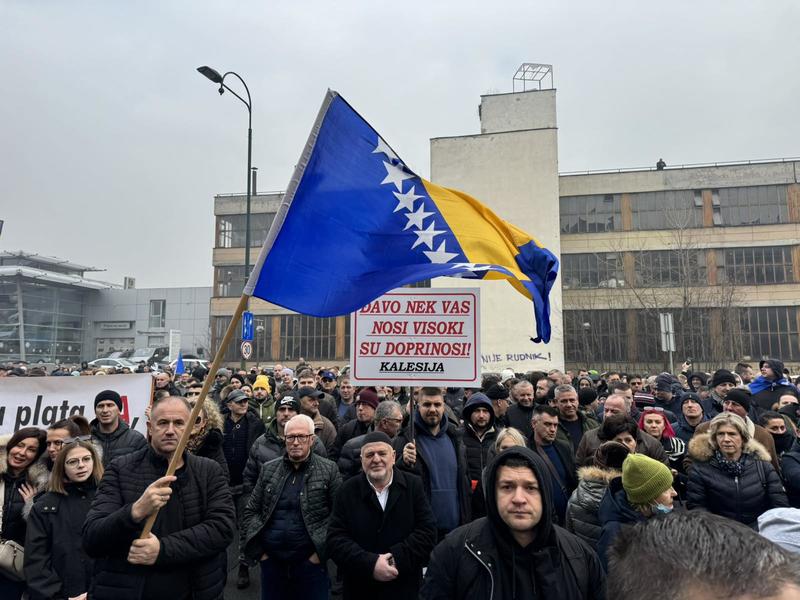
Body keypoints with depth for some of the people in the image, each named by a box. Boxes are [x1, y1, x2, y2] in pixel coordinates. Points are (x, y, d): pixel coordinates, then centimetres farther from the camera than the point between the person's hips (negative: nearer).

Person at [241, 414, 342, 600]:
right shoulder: (268, 469, 5)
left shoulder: (328, 470, -5)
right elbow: (250, 512, 9)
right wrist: (257, 549, 2)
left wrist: (322, 551, -10)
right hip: (271, 560, 3)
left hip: (310, 562, -2)